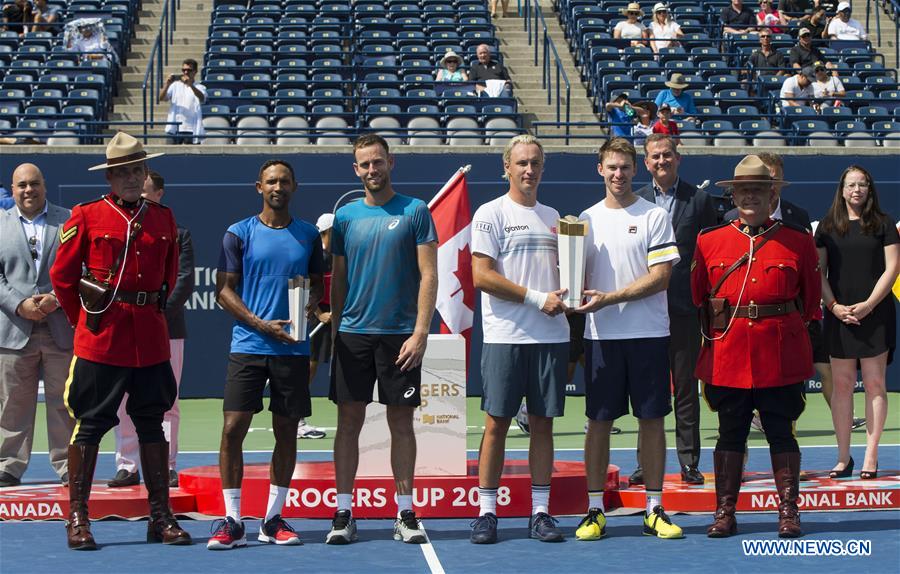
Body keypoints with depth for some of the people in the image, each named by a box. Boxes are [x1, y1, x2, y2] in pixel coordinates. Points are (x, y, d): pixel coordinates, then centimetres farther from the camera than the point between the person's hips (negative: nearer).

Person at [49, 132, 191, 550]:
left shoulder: (163, 218, 10)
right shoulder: (87, 217, -1)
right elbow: (62, 276, 3)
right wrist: (83, 320, 5)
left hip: (150, 338, 4)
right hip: (100, 339, -4)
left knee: (152, 424, 8)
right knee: (89, 425, -1)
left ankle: (161, 517, 13)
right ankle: (78, 519, 4)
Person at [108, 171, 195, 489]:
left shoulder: (177, 233, 6)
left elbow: (185, 280, -1)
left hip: (165, 329, -2)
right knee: (123, 402, 1)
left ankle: (167, 467, 7)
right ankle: (127, 466, 7)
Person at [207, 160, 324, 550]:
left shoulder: (308, 236, 10)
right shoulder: (239, 234, 3)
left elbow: (318, 284, 17)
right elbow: (223, 289, 0)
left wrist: (310, 303, -7)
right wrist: (261, 324, -12)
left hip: (293, 348, 2)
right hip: (248, 346, -2)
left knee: (286, 431, 5)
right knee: (233, 429, -8)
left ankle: (273, 520, 15)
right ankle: (231, 522, -2)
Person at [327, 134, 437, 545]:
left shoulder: (415, 212, 0)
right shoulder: (345, 217, 9)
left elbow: (428, 276, -4)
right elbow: (338, 280, 14)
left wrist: (420, 333, -12)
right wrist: (333, 331, 6)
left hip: (400, 335, -2)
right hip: (352, 334, 2)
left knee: (402, 424, 3)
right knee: (349, 422, 2)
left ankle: (405, 514, 9)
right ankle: (343, 514, 8)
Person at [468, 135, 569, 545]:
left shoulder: (553, 217, 18)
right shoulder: (491, 214, -1)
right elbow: (481, 276, -10)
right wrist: (537, 298, -13)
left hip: (551, 337, 5)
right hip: (505, 337, -5)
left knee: (543, 422, 6)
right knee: (497, 423, -3)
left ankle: (540, 512, 10)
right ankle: (486, 512, 3)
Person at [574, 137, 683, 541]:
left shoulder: (654, 216, 0)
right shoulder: (587, 218, 10)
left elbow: (661, 276, -8)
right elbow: (577, 274, 12)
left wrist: (610, 298, -15)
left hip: (648, 334, -2)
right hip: (601, 336, 2)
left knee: (652, 420, 2)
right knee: (598, 421, 3)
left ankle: (655, 511, 10)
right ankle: (594, 511, 8)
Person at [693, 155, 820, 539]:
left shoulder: (798, 241, 5)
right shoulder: (709, 241, 6)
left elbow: (811, 298, 12)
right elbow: (697, 297, 13)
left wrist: (788, 328, 12)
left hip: (781, 356, -1)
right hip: (727, 356, 1)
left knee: (781, 433, 4)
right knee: (730, 434, 6)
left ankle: (788, 512, 11)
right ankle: (725, 512, 11)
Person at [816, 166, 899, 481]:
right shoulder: (827, 226, 9)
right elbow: (819, 272, 7)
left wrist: (868, 305, -10)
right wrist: (834, 306, -7)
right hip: (839, 314, 2)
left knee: (874, 384, -2)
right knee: (842, 384, 1)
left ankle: (871, 456, 2)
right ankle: (843, 457, 6)